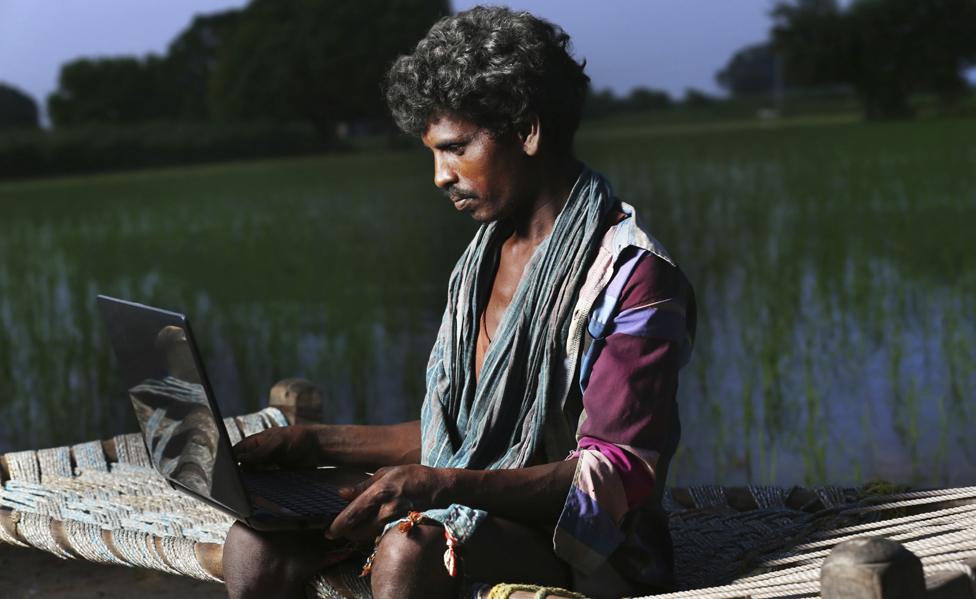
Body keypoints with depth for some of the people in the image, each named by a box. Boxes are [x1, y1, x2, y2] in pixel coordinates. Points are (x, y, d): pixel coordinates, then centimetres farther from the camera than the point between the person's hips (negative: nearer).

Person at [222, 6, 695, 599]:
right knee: (256, 544, -16)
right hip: (470, 514, 8)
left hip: (580, 546, -7)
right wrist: (314, 444, 10)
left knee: (410, 548, -38)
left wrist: (442, 484, -29)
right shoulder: (482, 260, 16)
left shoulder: (634, 274, -11)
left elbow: (623, 478, -18)